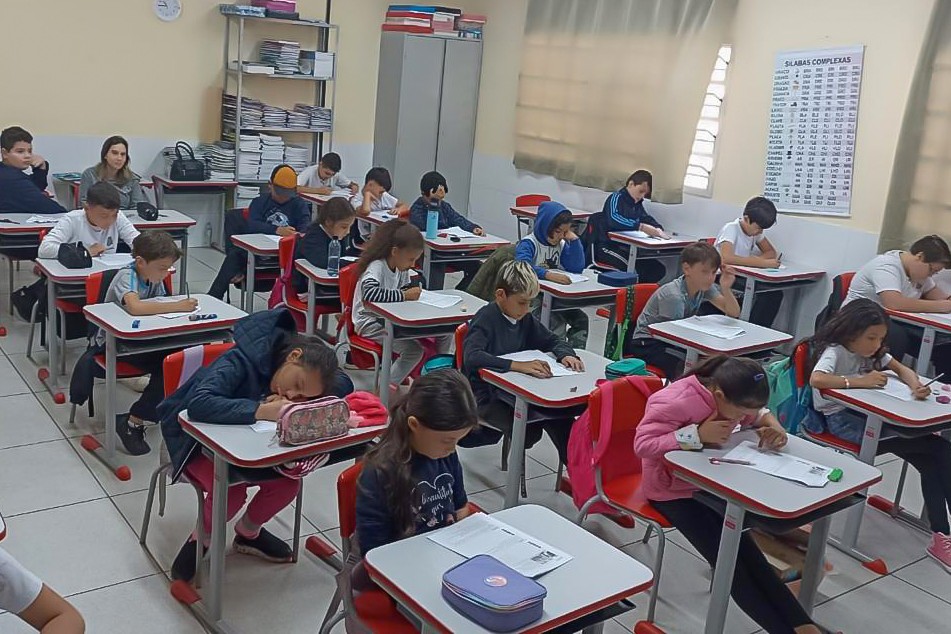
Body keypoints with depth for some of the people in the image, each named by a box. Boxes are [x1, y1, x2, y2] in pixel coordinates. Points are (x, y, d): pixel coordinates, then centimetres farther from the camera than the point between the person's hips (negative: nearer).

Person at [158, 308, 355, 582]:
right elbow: (199, 403, -47)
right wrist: (261, 410, -53)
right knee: (231, 492, -30)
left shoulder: (305, 370, -15)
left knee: (288, 482, -14)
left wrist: (298, 401, -28)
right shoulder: (241, 361, -35)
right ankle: (202, 539, 4)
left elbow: (344, 385, -13)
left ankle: (248, 533, 16)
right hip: (197, 441, -6)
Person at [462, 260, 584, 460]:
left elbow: (552, 340, 17)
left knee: (561, 414, -16)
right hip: (485, 396, -6)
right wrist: (519, 365, -43)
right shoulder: (485, 319, -17)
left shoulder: (525, 317, 6)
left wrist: (565, 355, -8)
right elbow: (471, 357, -34)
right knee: (528, 433, -26)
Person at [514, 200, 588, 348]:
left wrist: (574, 240, -3)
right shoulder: (528, 244, -11)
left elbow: (577, 268, 4)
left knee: (581, 319, -11)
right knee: (556, 322, -29)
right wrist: (549, 275, -44)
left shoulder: (561, 244, 11)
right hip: (532, 297, -7)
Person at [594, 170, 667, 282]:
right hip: (608, 246, -8)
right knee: (634, 268, -32)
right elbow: (614, 219, -30)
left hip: (628, 248, 9)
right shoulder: (616, 198, -10)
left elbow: (647, 218, 26)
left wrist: (658, 229, 0)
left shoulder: (637, 204, 14)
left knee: (658, 268, -3)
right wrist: (641, 227, -40)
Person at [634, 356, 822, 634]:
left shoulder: (730, 396, -7)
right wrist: (696, 435, -35)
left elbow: (758, 413, 12)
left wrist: (773, 427, -12)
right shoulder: (674, 403, -30)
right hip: (671, 490, -7)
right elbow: (642, 445, -31)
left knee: (745, 552, -5)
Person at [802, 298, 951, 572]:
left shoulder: (872, 351, 12)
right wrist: (860, 381, -26)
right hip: (841, 419, -8)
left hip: (869, 414, 8)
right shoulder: (834, 351, -13)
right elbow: (816, 379, -32)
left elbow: (902, 369, 15)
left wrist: (916, 386, -8)